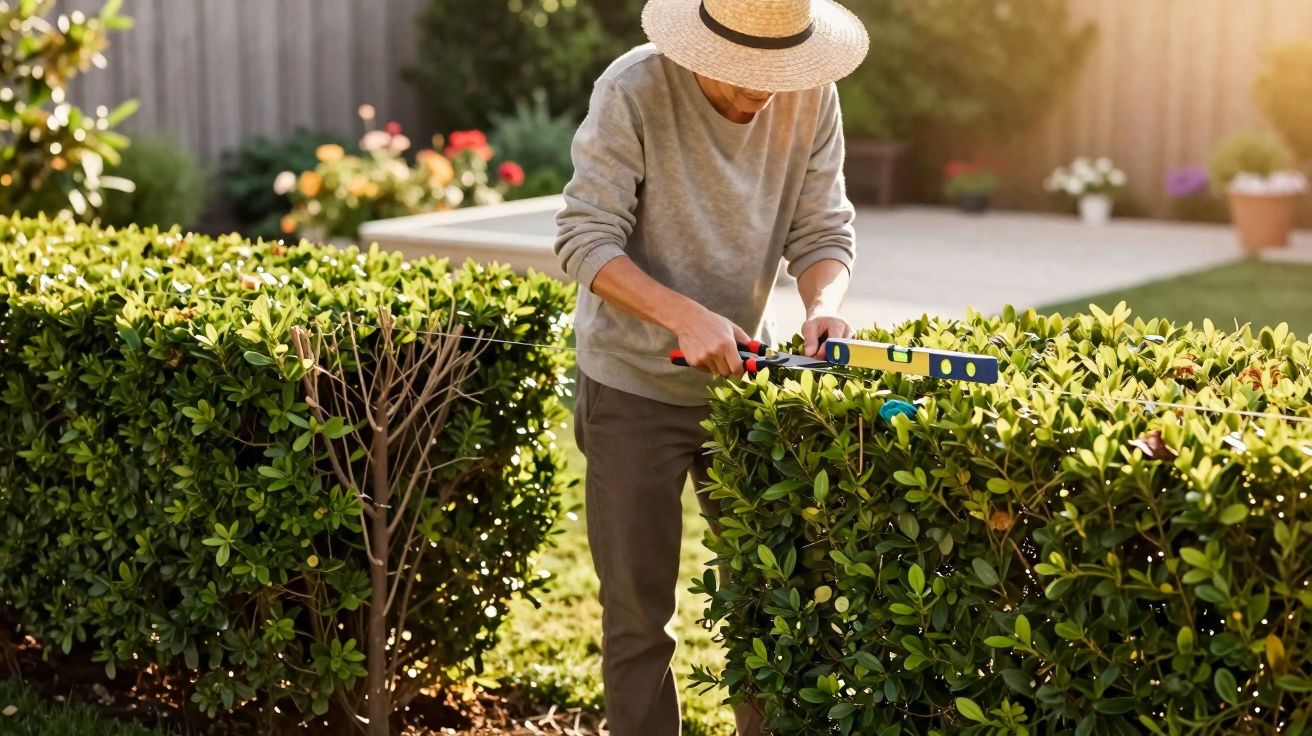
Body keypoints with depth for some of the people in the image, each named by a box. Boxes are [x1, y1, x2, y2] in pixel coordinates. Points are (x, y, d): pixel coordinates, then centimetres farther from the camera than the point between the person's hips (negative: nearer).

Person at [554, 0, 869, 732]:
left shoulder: (812, 98, -8)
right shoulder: (633, 91, -19)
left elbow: (823, 231, -5)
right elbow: (586, 239, -21)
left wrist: (824, 306, -27)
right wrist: (686, 317, -34)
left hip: (740, 376, 3)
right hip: (634, 385, -3)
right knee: (638, 609, 7)